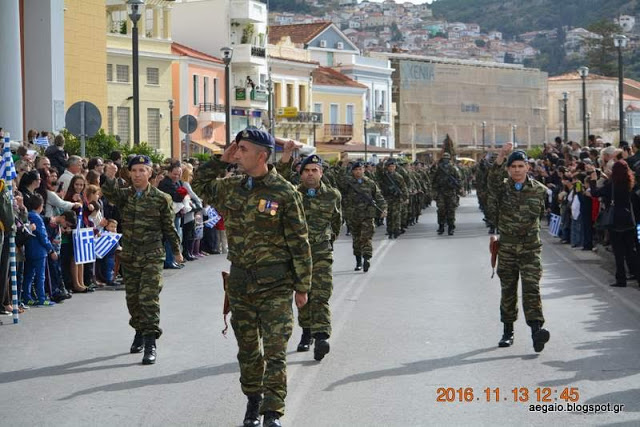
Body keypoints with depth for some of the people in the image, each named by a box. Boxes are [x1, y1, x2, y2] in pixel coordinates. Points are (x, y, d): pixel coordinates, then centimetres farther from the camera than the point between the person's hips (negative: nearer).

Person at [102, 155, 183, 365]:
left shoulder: (161, 198, -3)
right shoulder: (124, 195, 2)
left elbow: (169, 227, 5)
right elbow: (110, 193, -22)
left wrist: (176, 250, 13)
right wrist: (109, 178, -43)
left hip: (152, 257, -4)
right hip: (129, 257, 4)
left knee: (149, 298, -12)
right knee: (133, 299, 14)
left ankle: (150, 343, -11)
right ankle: (140, 332, 35)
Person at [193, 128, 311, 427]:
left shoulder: (285, 193, -10)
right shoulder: (231, 187, 6)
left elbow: (299, 243, -7)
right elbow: (199, 184, 26)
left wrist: (302, 286, -6)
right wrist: (221, 160, 10)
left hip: (275, 284, -5)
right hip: (240, 282, 5)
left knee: (274, 351, -3)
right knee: (247, 349, 14)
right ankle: (253, 402, 29)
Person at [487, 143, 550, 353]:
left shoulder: (539, 190, 2)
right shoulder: (502, 187, -1)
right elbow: (493, 179, -24)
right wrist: (502, 155, -37)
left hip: (530, 247, -1)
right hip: (506, 247, 1)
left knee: (531, 288, -13)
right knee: (508, 290, 9)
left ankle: (536, 329, -23)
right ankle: (508, 331, 21)